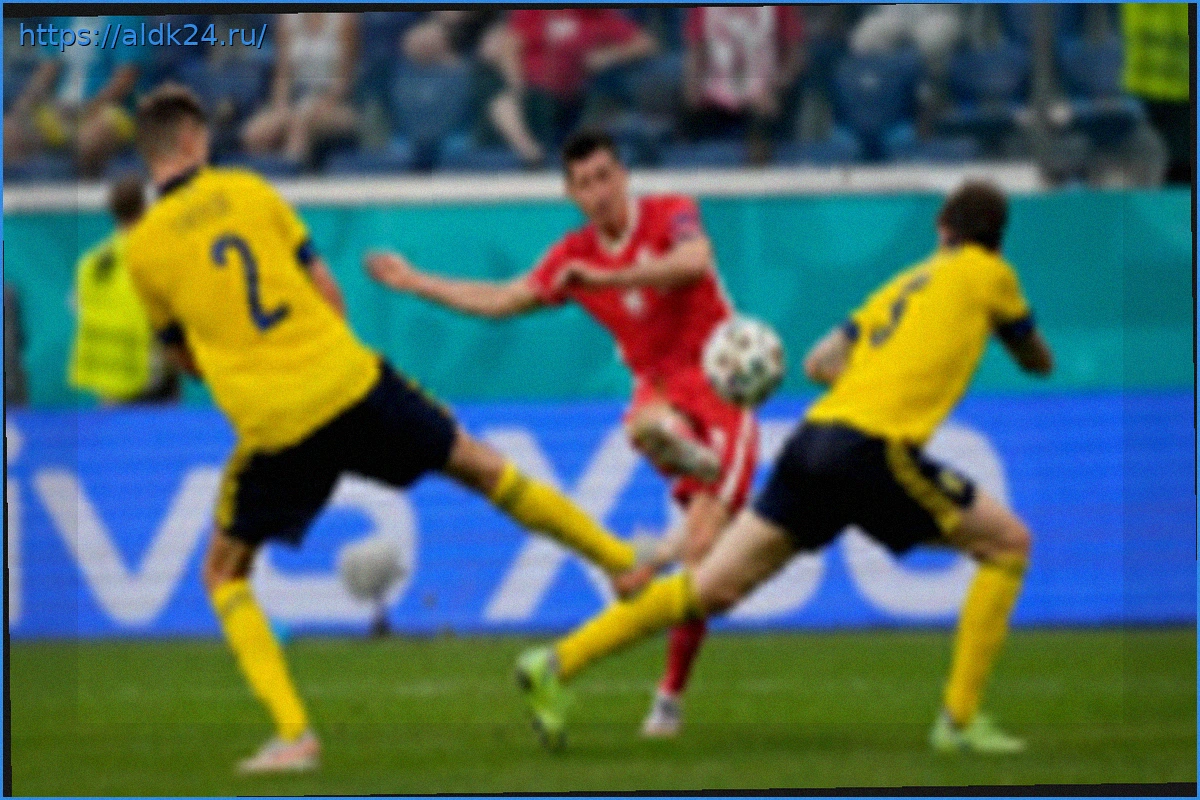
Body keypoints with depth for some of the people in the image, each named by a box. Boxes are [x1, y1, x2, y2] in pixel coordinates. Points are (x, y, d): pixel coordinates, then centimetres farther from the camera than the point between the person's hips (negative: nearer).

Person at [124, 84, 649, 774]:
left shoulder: (144, 249, 1)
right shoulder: (247, 191, 4)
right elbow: (326, 290, 8)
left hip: (273, 425, -1)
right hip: (349, 381, 1)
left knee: (224, 573, 16)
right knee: (478, 465, 21)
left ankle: (294, 735, 2)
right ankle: (622, 560, 33)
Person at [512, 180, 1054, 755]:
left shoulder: (901, 284, 27)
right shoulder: (989, 274, 10)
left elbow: (819, 362, 26)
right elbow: (1039, 362, 23)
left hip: (814, 435, 6)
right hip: (875, 445, -6)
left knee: (712, 587, 6)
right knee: (1008, 543, 6)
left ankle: (556, 663, -2)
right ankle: (959, 719, 1)